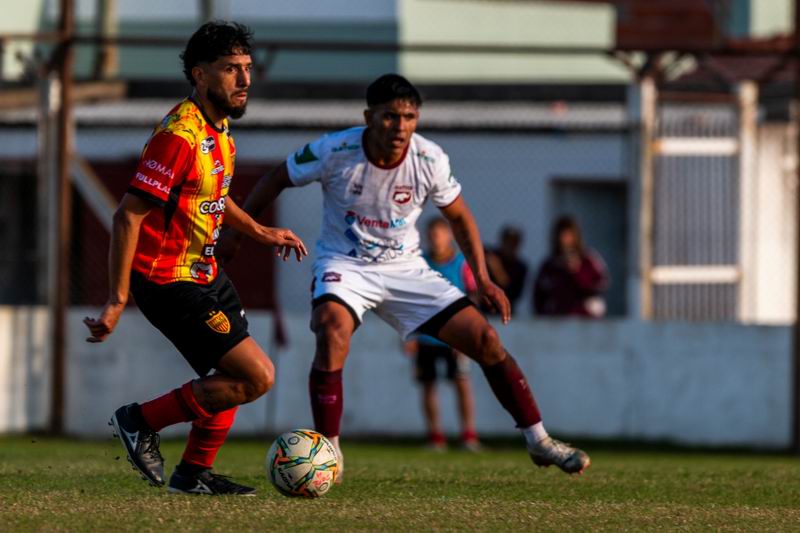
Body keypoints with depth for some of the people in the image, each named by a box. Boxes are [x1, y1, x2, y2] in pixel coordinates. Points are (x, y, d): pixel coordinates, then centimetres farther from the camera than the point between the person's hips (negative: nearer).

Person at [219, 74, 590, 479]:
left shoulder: (429, 160, -12)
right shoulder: (335, 152, -20)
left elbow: (459, 216, 6)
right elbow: (275, 180, -3)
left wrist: (482, 278, -1)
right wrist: (234, 233, -6)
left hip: (405, 268, 3)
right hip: (345, 266, -3)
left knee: (486, 341, -5)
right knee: (333, 333, -35)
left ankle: (539, 442, 11)